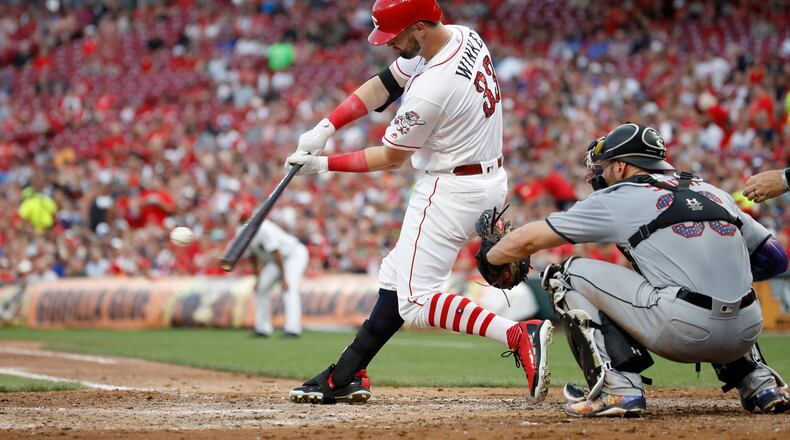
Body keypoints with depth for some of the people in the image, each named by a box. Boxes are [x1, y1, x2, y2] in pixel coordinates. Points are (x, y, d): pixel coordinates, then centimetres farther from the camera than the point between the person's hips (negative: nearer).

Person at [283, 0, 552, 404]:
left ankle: (518, 335, -24)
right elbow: (384, 84, 7)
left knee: (415, 302, -9)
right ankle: (345, 377, 25)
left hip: (452, 190, -10)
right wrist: (325, 127, 0)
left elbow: (390, 158, -12)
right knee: (398, 274, 18)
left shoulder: (430, 91, -27)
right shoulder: (462, 37, 0)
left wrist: (324, 165, -3)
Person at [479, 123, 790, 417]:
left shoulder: (617, 199, 9)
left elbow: (527, 240, 14)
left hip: (682, 334, -6)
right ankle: (759, 382, 22)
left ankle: (618, 389, -1)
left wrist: (490, 258, 33)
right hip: (746, 335, 6)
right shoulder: (714, 193, 22)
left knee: (568, 275, 10)